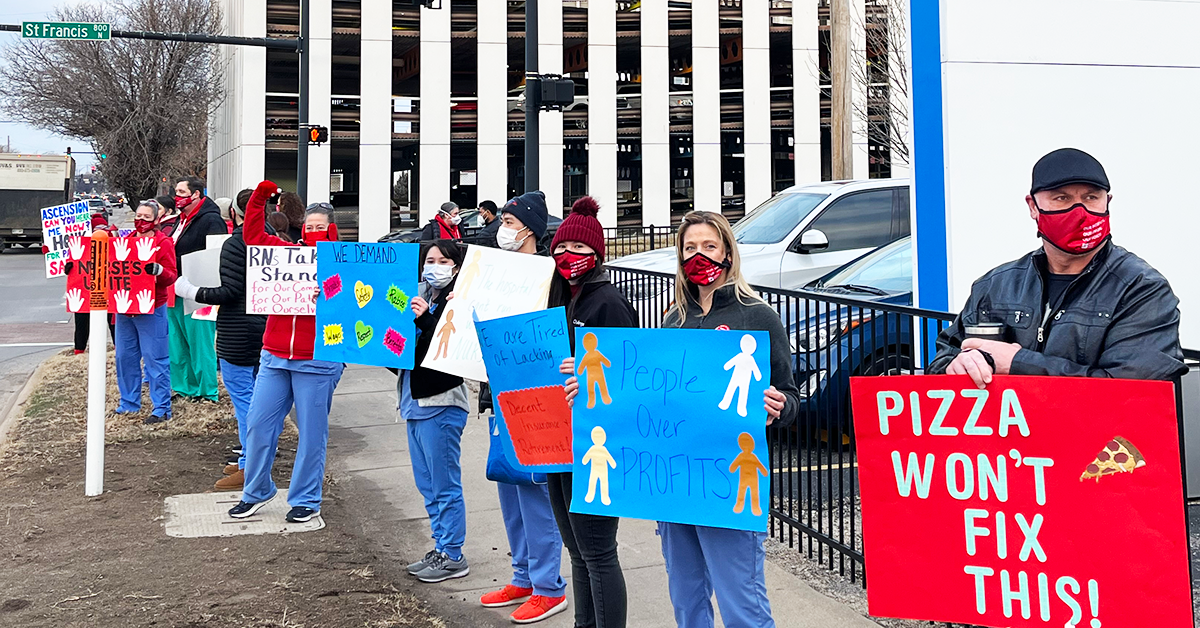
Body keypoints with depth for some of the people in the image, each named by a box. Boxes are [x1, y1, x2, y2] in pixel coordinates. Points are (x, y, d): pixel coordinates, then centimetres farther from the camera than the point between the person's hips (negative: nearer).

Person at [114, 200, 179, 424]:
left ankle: (161, 408, 0)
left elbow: (170, 276, -9)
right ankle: (129, 403, 24)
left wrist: (157, 270, -30)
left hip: (151, 310, -6)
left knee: (155, 359, -5)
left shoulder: (163, 243, -3)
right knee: (125, 357, 11)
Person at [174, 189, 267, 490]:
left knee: (242, 397, -3)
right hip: (264, 328, 8)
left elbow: (231, 292, -20)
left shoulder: (234, 245, -15)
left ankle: (248, 467, 1)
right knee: (255, 396, 16)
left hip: (238, 333, -8)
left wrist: (191, 291, -10)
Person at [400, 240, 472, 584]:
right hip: (415, 401, 9)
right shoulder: (419, 298, 13)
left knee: (445, 484, -1)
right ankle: (441, 548, 28)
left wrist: (424, 319, -28)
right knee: (427, 484, 17)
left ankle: (453, 557, 10)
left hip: (441, 403, -9)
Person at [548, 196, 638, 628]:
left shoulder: (608, 302, -12)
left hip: (595, 442, -9)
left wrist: (587, 370, -33)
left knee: (596, 552, -3)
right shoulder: (559, 299, 14)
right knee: (577, 549, 17)